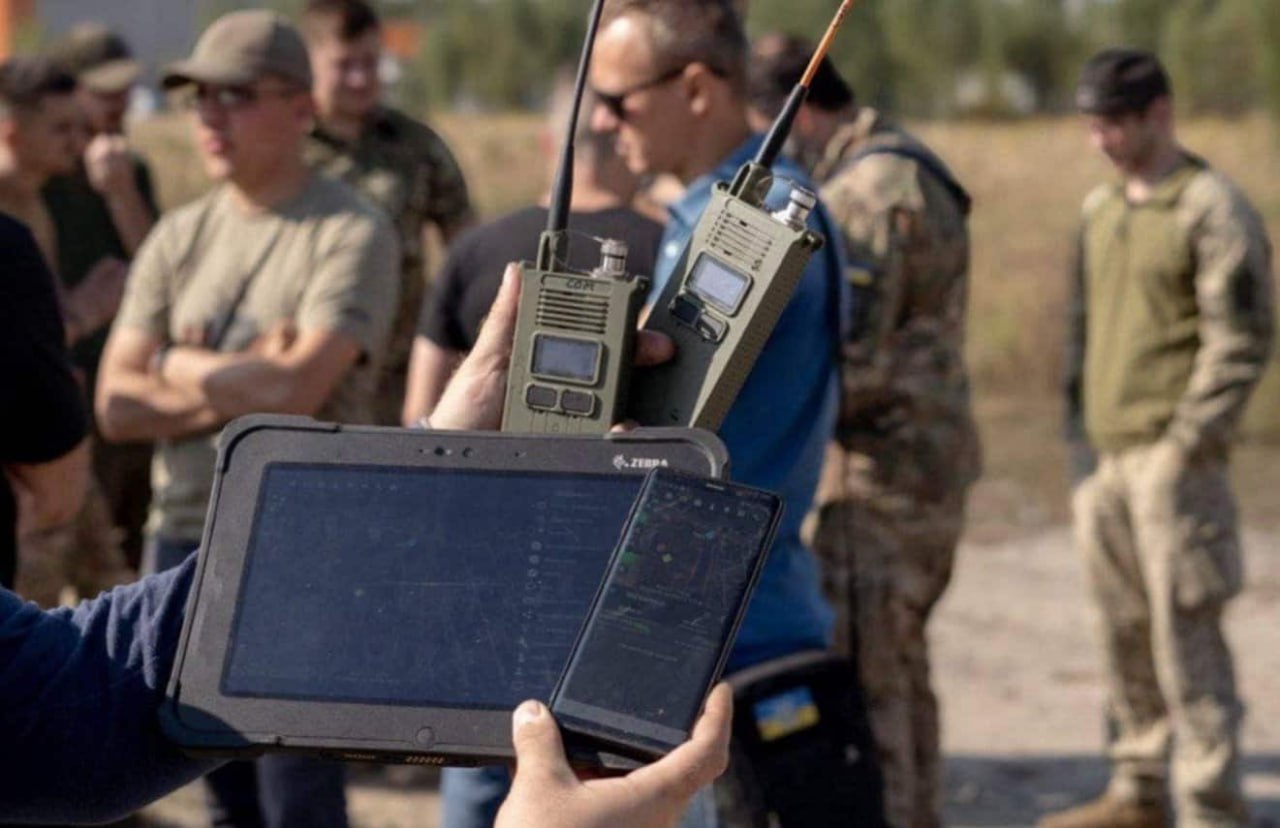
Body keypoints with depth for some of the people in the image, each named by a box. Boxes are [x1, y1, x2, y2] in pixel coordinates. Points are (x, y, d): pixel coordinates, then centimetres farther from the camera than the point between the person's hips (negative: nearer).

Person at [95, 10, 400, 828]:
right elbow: (116, 405, 4)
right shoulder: (179, 237, 10)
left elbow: (298, 387, -19)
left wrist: (181, 368, -2)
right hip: (182, 539, 6)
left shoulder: (352, 232, -7)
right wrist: (238, 388, -10)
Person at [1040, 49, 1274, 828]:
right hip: (1110, 457, 8)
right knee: (1125, 632, 12)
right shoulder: (1100, 208, 16)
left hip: (1174, 461, -8)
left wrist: (1186, 442, -15)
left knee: (1187, 633, -7)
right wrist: (1081, 423, 17)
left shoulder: (1212, 208, -8)